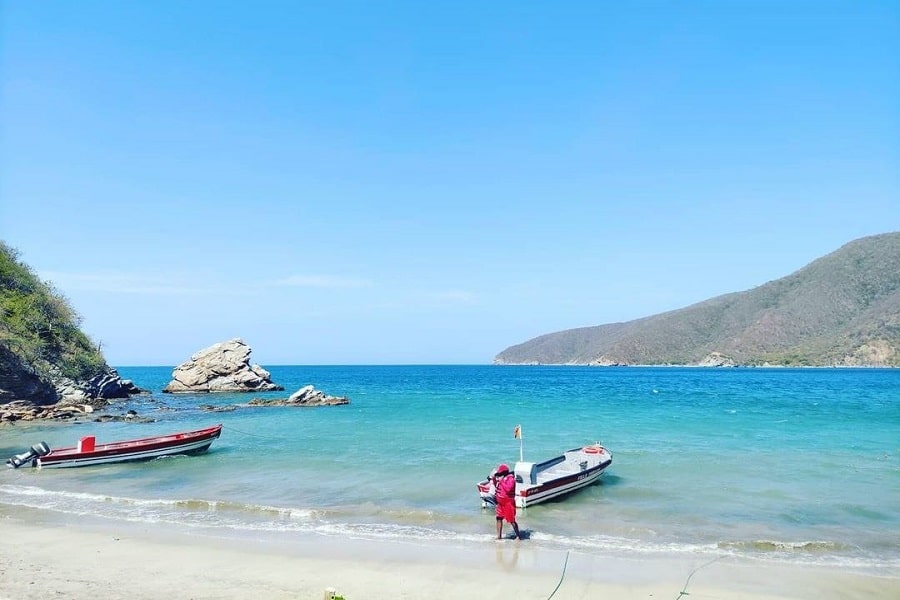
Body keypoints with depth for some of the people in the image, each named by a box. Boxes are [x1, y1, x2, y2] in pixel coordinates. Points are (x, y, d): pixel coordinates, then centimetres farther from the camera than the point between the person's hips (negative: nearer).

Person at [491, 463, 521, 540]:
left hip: (508, 503, -8)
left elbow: (508, 489, -27)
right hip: (500, 502, 8)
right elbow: (497, 487, 20)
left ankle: (518, 536, 7)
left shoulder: (511, 479, -15)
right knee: (499, 518, 8)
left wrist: (501, 481, -22)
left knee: (512, 520, -4)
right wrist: (494, 480, 4)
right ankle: (499, 536, 15)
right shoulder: (502, 478, 9)